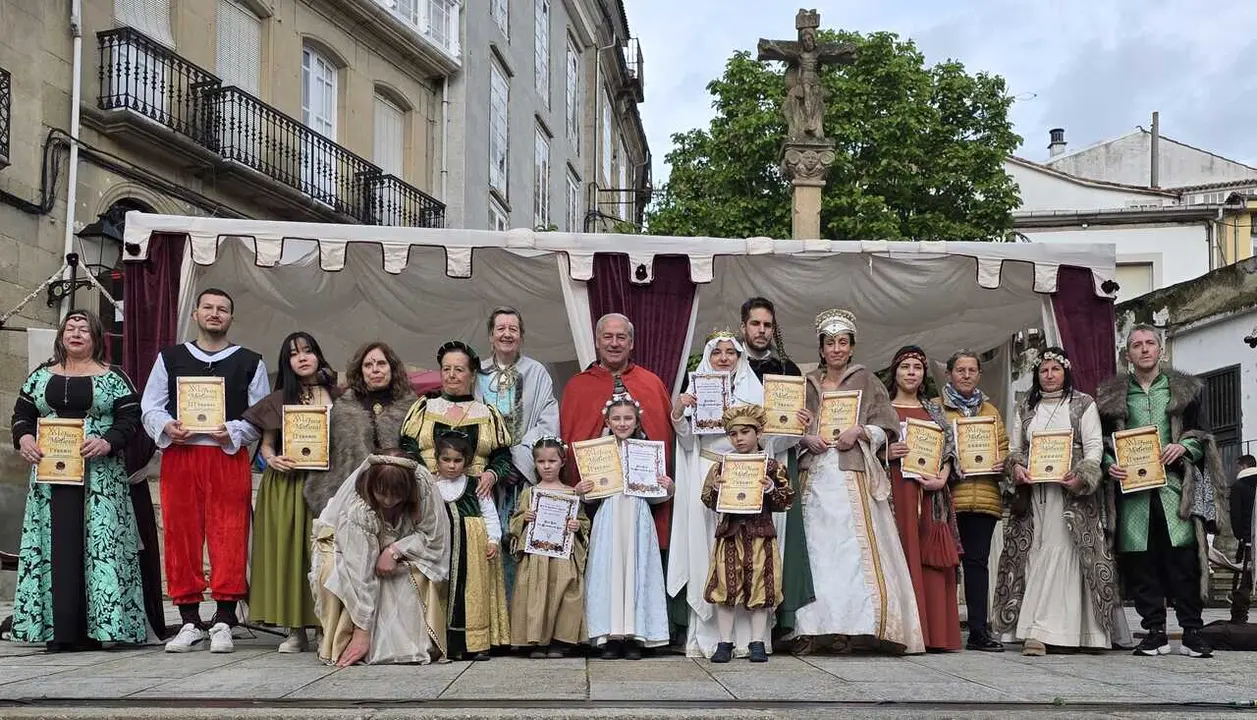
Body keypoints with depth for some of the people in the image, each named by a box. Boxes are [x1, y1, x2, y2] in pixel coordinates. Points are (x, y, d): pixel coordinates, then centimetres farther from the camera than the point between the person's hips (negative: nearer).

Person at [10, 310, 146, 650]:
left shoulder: (114, 377, 5)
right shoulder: (41, 376, 15)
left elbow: (130, 418, -1)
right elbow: (22, 413, 14)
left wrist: (107, 443, -18)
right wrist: (24, 439, -6)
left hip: (99, 476, -3)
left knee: (99, 543, -6)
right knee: (55, 544, -1)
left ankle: (94, 626, -4)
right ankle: (57, 629, 0)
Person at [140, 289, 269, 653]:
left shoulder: (250, 362, 10)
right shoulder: (170, 358, 15)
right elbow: (149, 407, 11)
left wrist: (232, 432, -12)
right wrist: (166, 427, -10)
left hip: (229, 456, -1)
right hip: (178, 456, 2)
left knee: (229, 536, -6)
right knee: (180, 534, 1)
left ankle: (223, 622, -1)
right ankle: (190, 621, 9)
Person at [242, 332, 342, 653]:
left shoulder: (337, 396, 7)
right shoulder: (279, 400, 9)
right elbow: (266, 444, 10)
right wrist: (273, 459, -9)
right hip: (286, 485, 1)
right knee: (288, 551, -1)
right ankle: (295, 629, 5)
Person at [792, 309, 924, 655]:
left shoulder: (866, 381, 10)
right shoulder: (808, 384, 17)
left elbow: (886, 429, 6)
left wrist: (859, 432, -11)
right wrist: (807, 439, -3)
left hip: (854, 477, -2)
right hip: (817, 477, 2)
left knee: (853, 548, -10)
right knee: (816, 548, -4)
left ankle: (848, 624, -7)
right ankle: (812, 629, -5)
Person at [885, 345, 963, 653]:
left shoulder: (934, 411, 18)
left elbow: (949, 449, 11)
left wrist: (941, 479, -6)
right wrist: (887, 453, -14)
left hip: (930, 494, 2)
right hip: (896, 491, -2)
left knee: (931, 560, -2)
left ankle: (934, 633, 0)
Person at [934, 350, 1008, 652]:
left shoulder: (991, 410, 21)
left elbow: (1004, 448, 20)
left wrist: (1003, 464, -1)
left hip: (984, 498, 3)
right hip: (948, 496, -3)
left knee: (977, 561, 2)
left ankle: (978, 631, 2)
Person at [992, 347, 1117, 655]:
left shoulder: (1083, 404, 7)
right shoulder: (1025, 408, 18)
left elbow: (1094, 446, 0)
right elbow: (1013, 447, 17)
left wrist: (1081, 477, -16)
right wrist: (1016, 466, -5)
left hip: (1071, 492, -4)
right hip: (1032, 492, 4)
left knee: (1059, 554, -12)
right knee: (1032, 554, -2)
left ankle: (1039, 630, -16)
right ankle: (1037, 630, 0)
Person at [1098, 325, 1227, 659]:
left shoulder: (1184, 389, 13)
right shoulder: (1112, 394, 14)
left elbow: (1202, 434, 12)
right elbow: (1102, 441, 12)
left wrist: (1183, 446, -9)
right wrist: (1110, 465, -7)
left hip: (1175, 486, -1)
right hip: (1131, 488, 1)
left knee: (1184, 556, -6)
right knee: (1140, 561, -1)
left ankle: (1192, 632, 2)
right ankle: (1155, 632, 7)